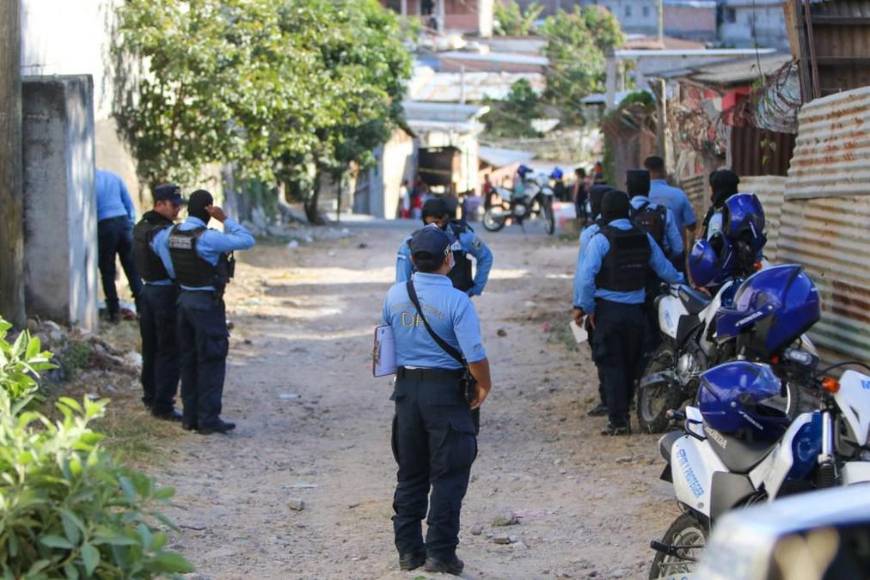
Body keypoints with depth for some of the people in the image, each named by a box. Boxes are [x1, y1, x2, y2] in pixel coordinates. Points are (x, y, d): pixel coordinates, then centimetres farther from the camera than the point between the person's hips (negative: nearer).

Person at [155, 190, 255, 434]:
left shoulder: (172, 233, 1)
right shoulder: (206, 238, -21)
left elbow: (156, 240, 23)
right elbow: (247, 241, -20)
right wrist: (225, 219, -12)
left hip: (184, 299, 8)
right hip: (207, 303, -8)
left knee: (189, 360, 13)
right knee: (212, 361, -3)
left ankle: (190, 416, 16)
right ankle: (209, 419, -5)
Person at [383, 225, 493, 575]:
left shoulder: (395, 295, 0)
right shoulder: (456, 301, -16)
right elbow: (475, 355, -19)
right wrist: (484, 387, -2)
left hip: (406, 388, 5)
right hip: (445, 390, -5)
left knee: (410, 474, 15)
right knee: (449, 476, 3)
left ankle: (408, 550, 19)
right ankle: (440, 553, 2)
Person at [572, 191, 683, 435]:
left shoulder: (601, 239, -10)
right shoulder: (644, 238, 6)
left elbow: (586, 275, -17)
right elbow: (663, 268, 16)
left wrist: (583, 306, -7)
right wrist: (683, 282, 34)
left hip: (608, 310, -4)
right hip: (636, 311, 5)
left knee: (611, 365, -1)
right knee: (630, 365, 15)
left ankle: (618, 420, -6)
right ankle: (622, 412, 25)